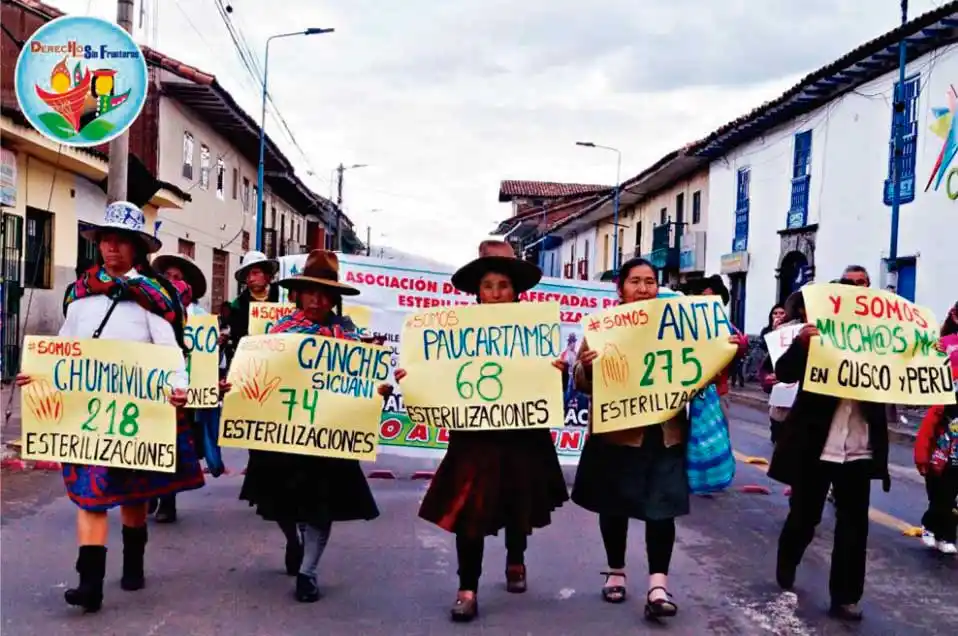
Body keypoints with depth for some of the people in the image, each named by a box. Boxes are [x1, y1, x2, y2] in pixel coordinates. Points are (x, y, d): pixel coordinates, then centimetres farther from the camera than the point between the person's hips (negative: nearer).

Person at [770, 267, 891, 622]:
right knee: (803, 517, 11)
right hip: (815, 444, -2)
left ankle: (845, 597, 16)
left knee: (854, 525, 5)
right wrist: (801, 342, -31)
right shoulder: (817, 329, -4)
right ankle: (785, 571, 36)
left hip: (859, 448, 2)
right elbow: (785, 373, -12)